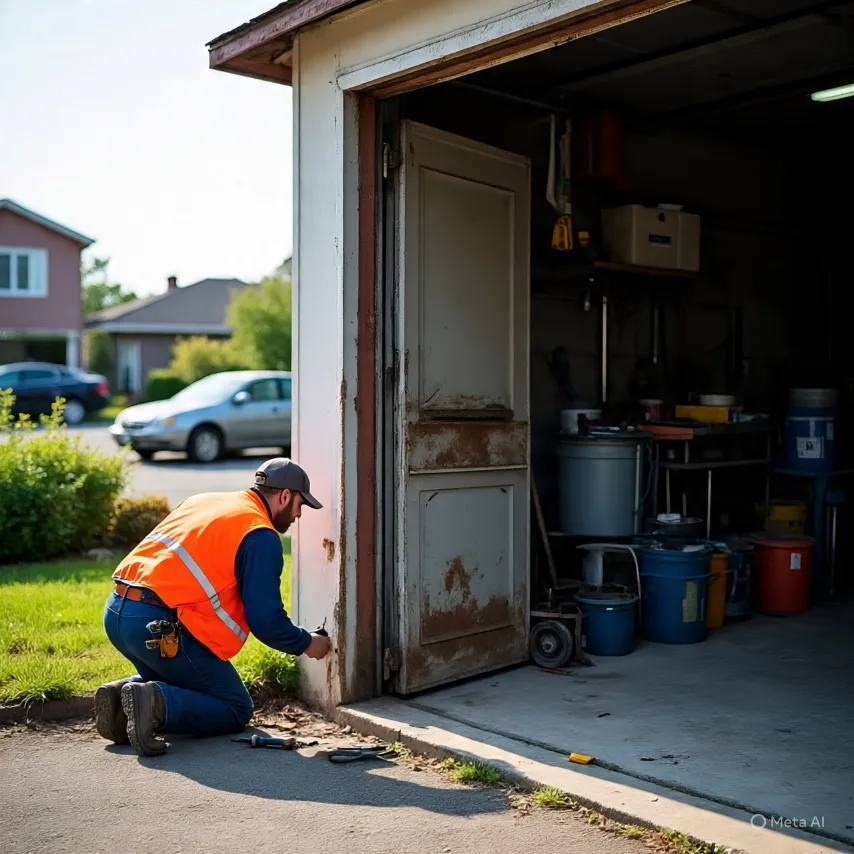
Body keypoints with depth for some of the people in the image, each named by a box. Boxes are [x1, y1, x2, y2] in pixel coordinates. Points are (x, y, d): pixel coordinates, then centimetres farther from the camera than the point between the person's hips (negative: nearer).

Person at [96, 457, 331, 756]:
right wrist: (307, 644, 9)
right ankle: (157, 703, -17)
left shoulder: (202, 500, 19)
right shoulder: (261, 536, -5)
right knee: (236, 711, 6)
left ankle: (122, 694, 5)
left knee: (176, 683, 32)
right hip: (158, 625, -8)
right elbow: (265, 619, -8)